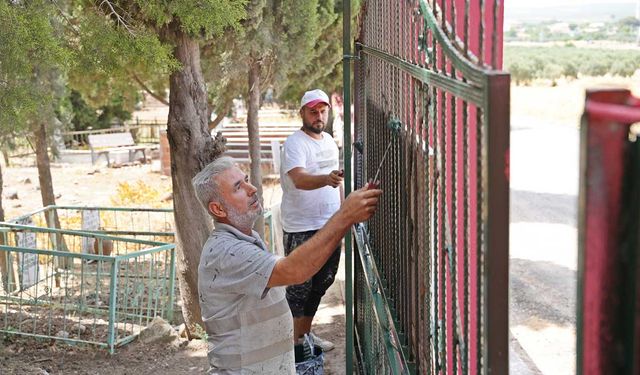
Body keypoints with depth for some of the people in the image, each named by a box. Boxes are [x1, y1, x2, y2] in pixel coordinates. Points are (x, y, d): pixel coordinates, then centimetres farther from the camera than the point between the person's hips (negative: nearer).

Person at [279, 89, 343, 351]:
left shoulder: (329, 141, 12)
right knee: (299, 286, -3)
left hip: (330, 226, 8)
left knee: (321, 283, 17)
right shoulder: (295, 144, -15)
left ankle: (305, 332, 31)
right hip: (301, 229, -8)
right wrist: (326, 179, -50)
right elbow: (299, 180, -33)